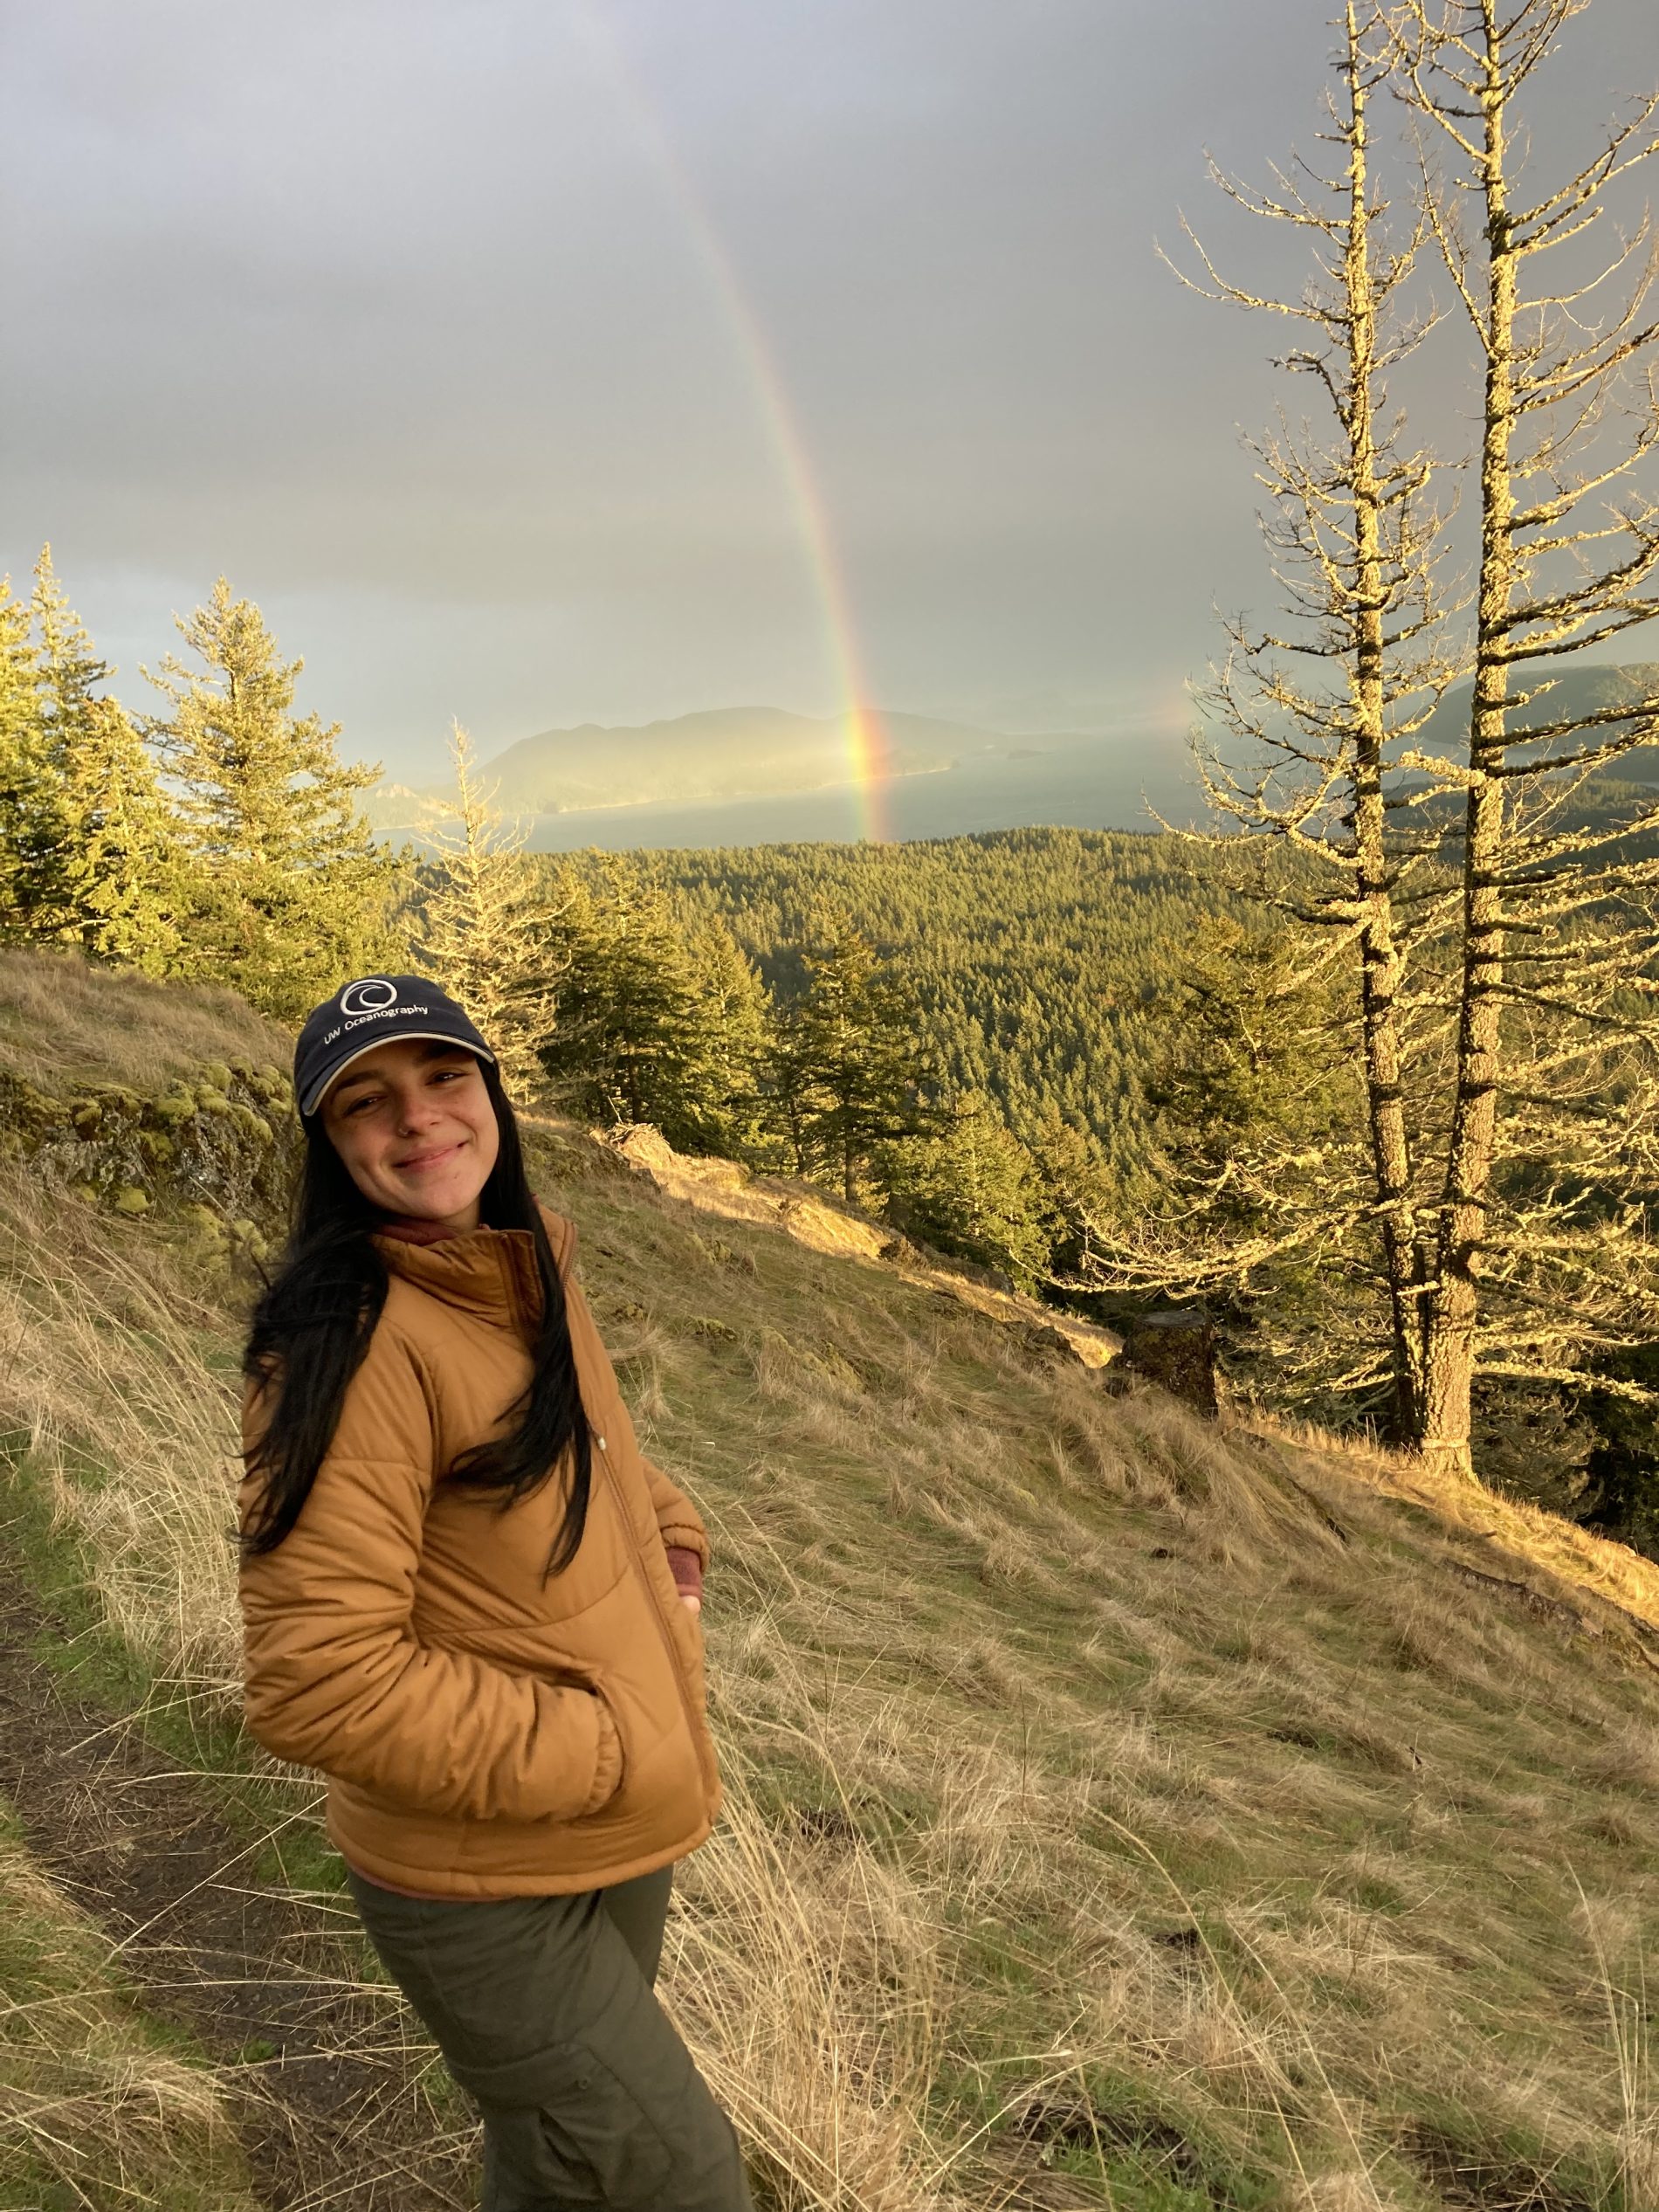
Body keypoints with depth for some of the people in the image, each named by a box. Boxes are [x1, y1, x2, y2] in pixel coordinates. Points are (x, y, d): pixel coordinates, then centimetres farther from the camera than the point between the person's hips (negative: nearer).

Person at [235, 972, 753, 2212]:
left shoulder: (533, 1277, -1)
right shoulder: (349, 1344, -26)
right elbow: (316, 1684, -28)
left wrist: (675, 1552, 0)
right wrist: (604, 1751, -22)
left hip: (619, 1844, 7)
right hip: (487, 1893, -7)